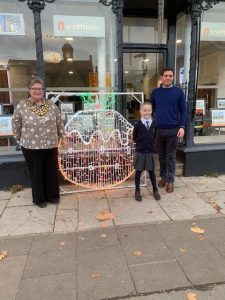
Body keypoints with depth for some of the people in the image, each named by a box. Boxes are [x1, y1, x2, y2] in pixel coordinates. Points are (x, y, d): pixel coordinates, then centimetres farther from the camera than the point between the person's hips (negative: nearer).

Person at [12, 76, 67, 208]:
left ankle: (53, 195, 31)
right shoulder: (22, 106, -4)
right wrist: (19, 139, 6)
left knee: (52, 171, 12)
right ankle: (39, 198, 27)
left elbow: (60, 122, 10)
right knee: (36, 173, 10)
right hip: (31, 146, -2)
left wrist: (63, 137, 10)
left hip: (51, 145, 2)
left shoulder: (51, 105, 2)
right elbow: (16, 124, 4)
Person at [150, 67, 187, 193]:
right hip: (158, 129, 2)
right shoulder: (155, 92, 5)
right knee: (162, 156, 12)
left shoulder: (179, 92, -1)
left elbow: (183, 110, -1)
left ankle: (170, 180, 16)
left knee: (171, 157, 5)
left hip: (173, 130, -2)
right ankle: (163, 177, 26)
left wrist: (182, 127, -10)